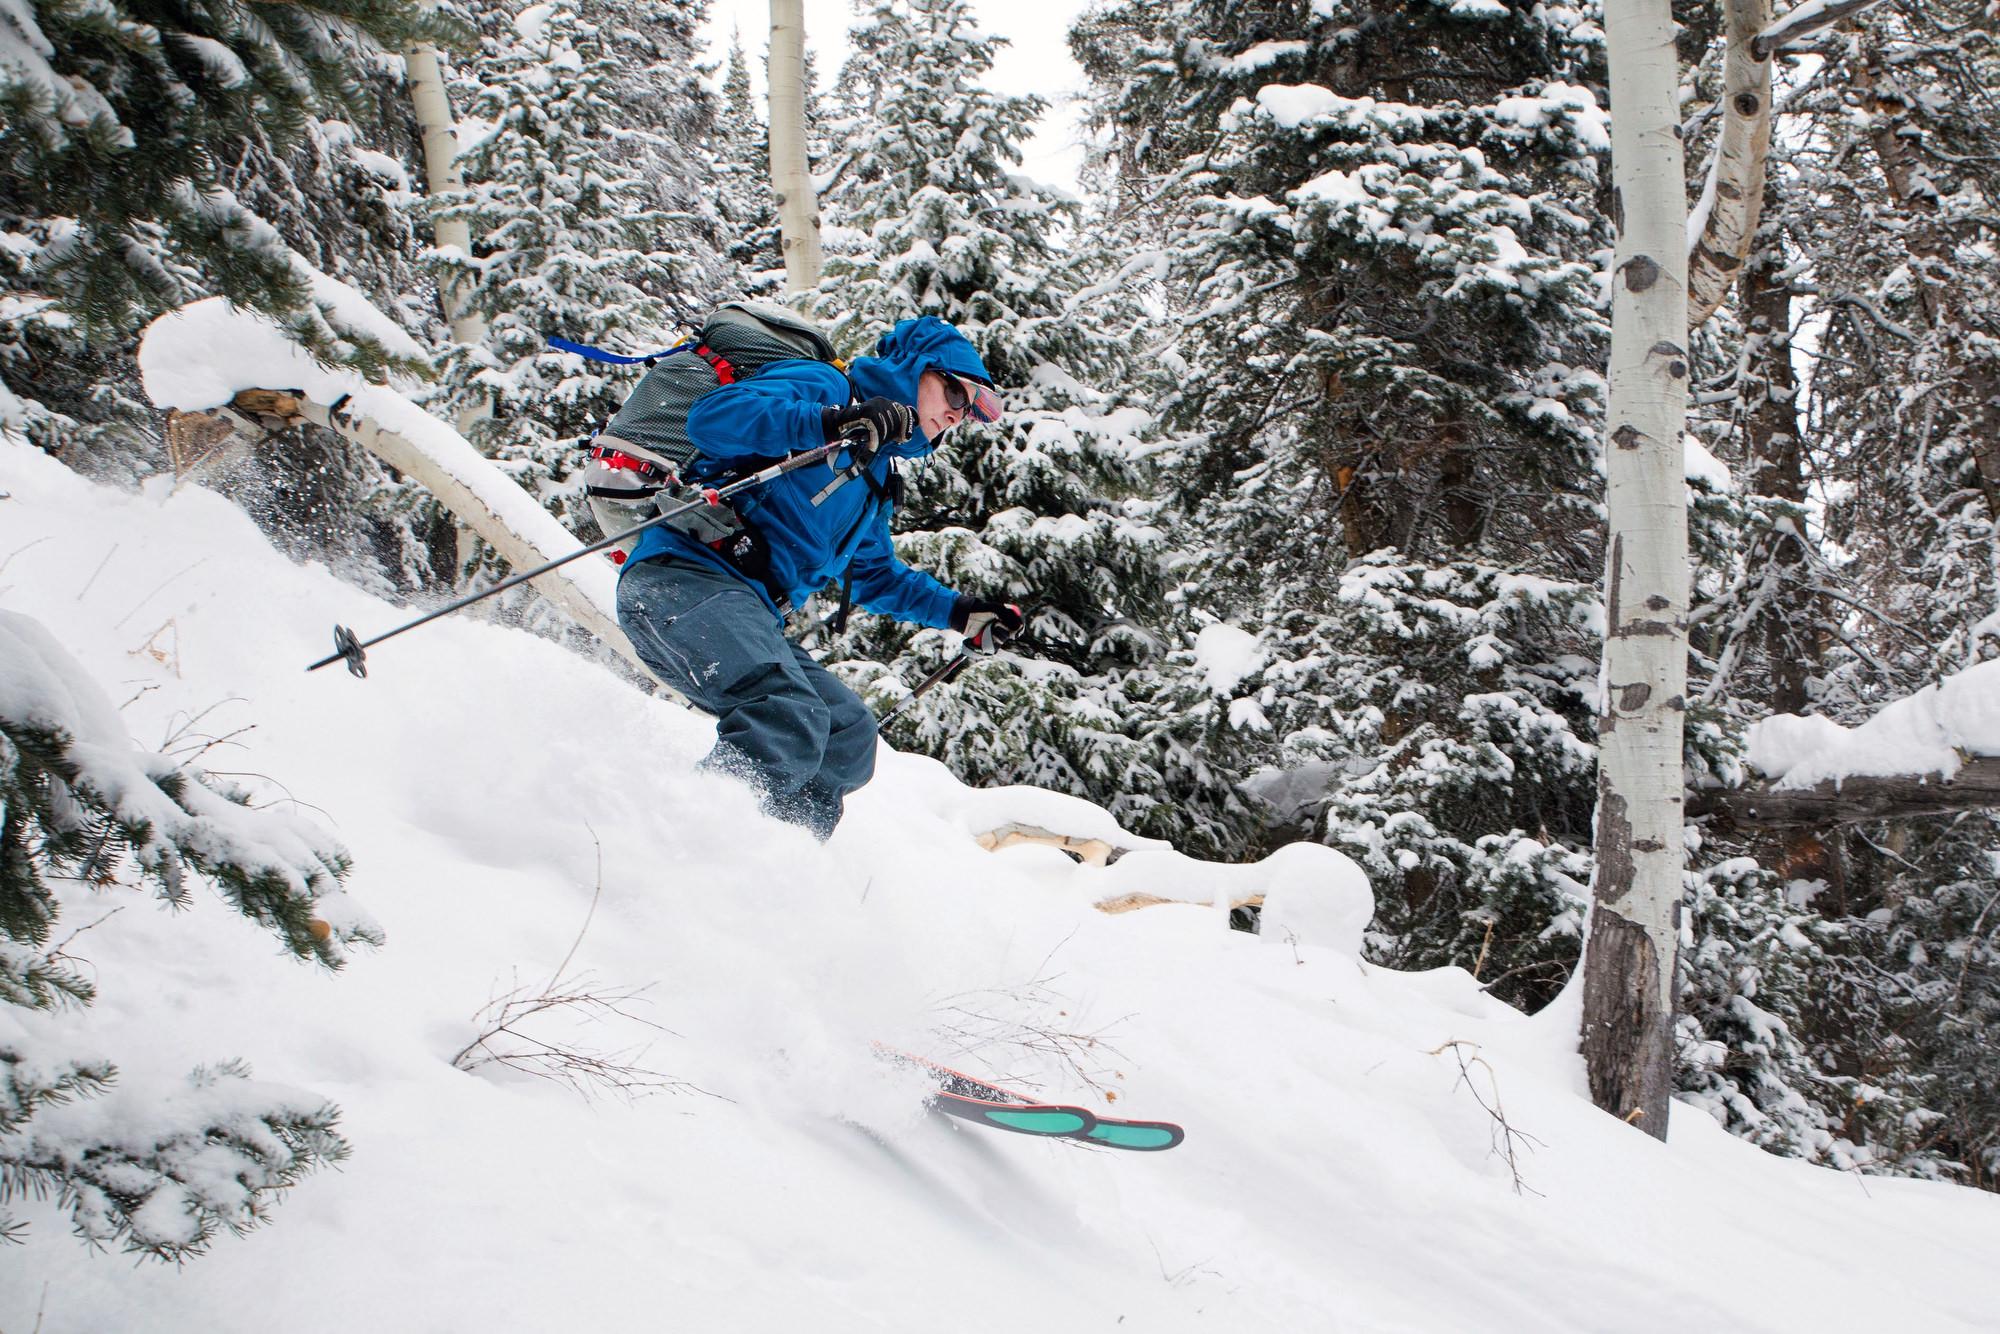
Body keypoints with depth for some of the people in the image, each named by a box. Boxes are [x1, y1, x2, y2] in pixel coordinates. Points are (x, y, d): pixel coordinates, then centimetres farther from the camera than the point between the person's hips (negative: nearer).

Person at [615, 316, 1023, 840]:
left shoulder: (875, 476, 29)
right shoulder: (817, 387, 1)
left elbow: (875, 574, 44)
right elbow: (710, 418, -17)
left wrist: (959, 612, 35)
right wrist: (829, 424, -27)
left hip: (753, 618, 10)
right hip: (683, 578, -10)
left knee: (850, 738, 5)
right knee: (791, 721, -31)